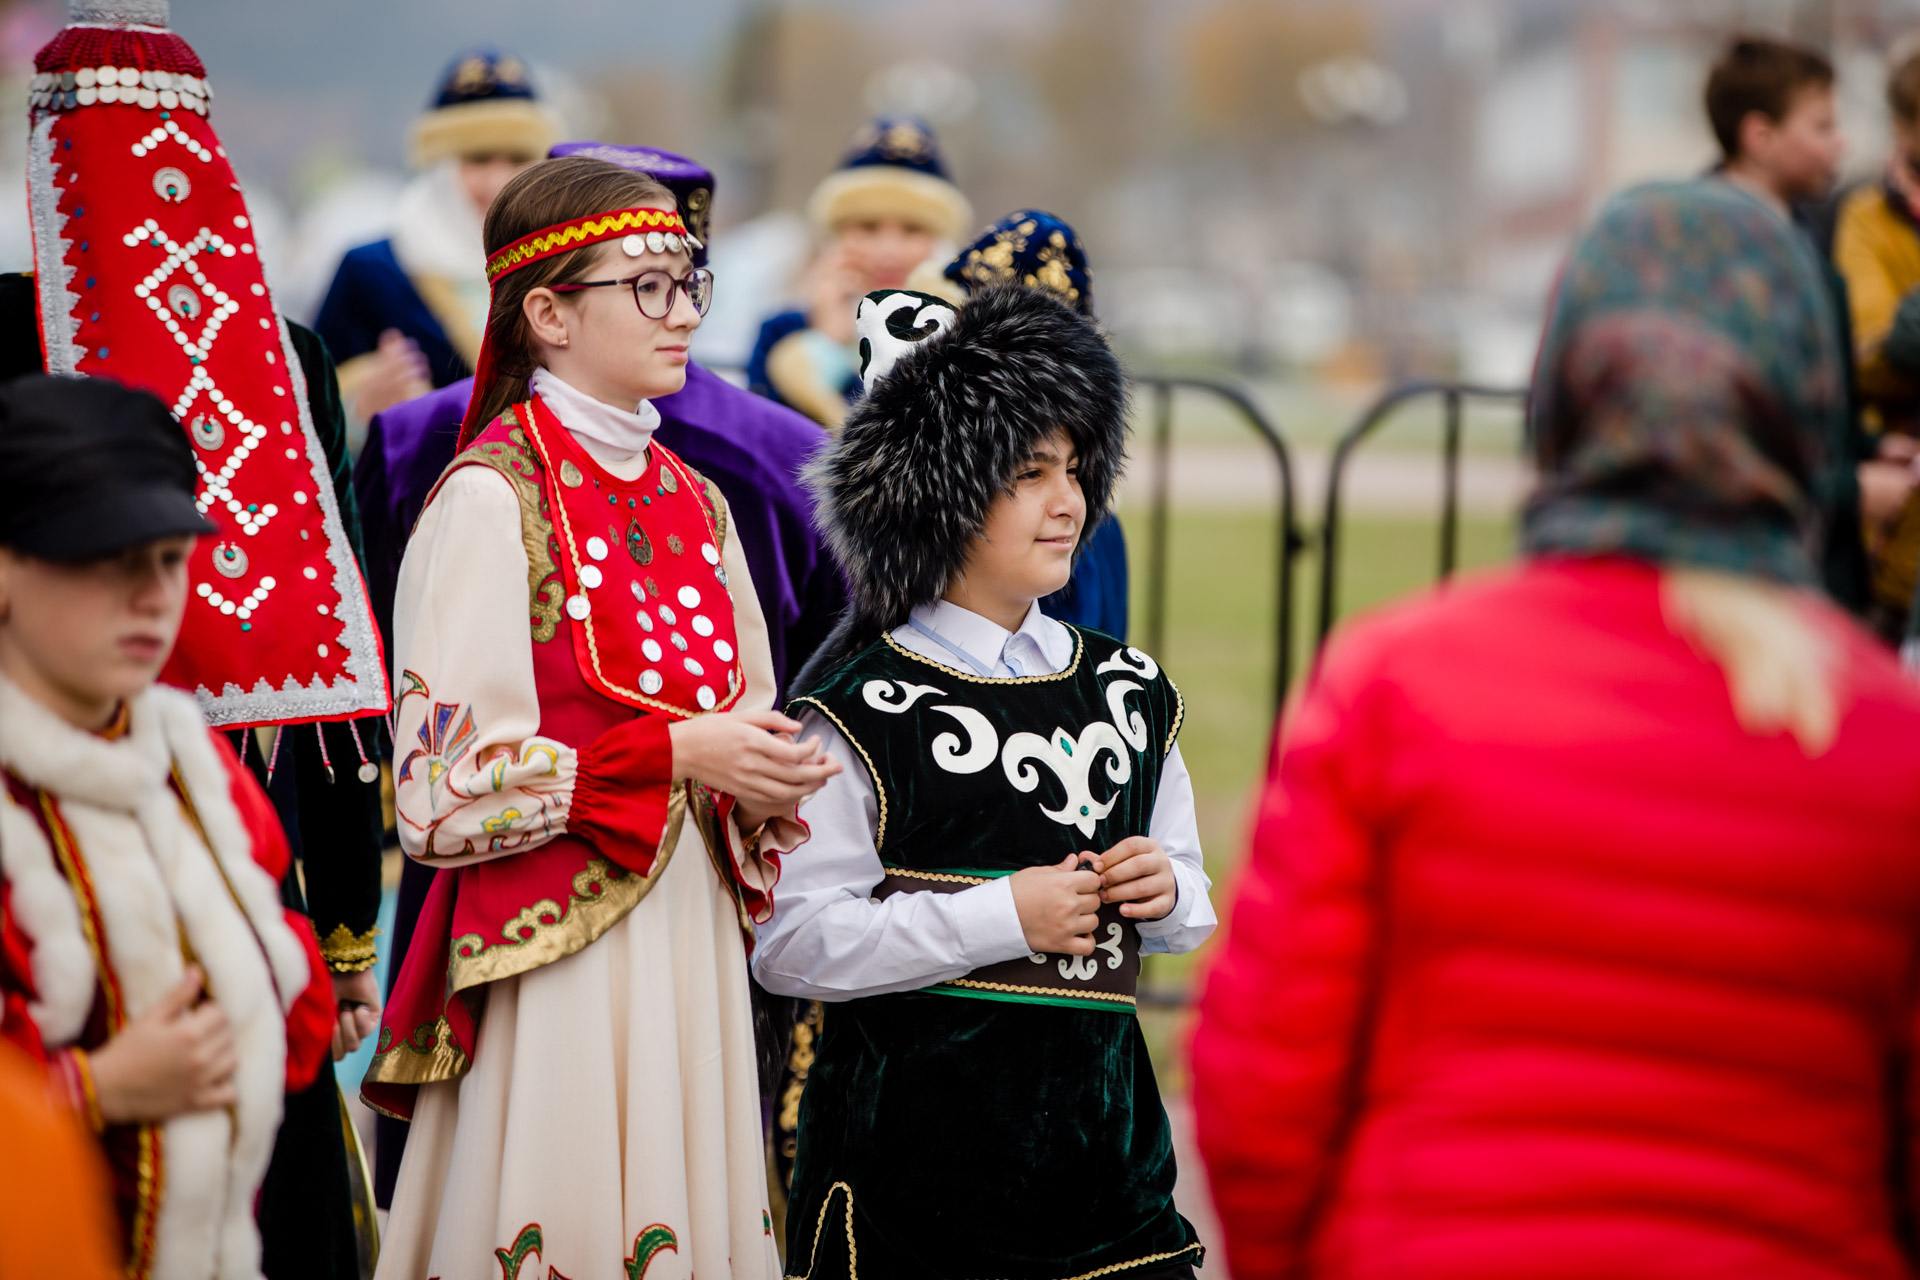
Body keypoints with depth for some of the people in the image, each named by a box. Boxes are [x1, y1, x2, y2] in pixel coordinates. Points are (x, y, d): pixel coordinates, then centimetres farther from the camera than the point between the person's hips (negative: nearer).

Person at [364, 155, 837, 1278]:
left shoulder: (693, 500, 13)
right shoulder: (490, 499, -8)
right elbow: (441, 796, -14)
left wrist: (771, 773, 0)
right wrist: (670, 753, -17)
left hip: (694, 945, 6)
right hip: (559, 963, -6)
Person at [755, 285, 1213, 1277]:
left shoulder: (1129, 690, 12)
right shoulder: (863, 709, -8)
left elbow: (1189, 906, 22)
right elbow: (788, 944, -14)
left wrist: (1164, 893, -2)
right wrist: (1002, 916, -16)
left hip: (1098, 1113, 5)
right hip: (912, 1140, -5)